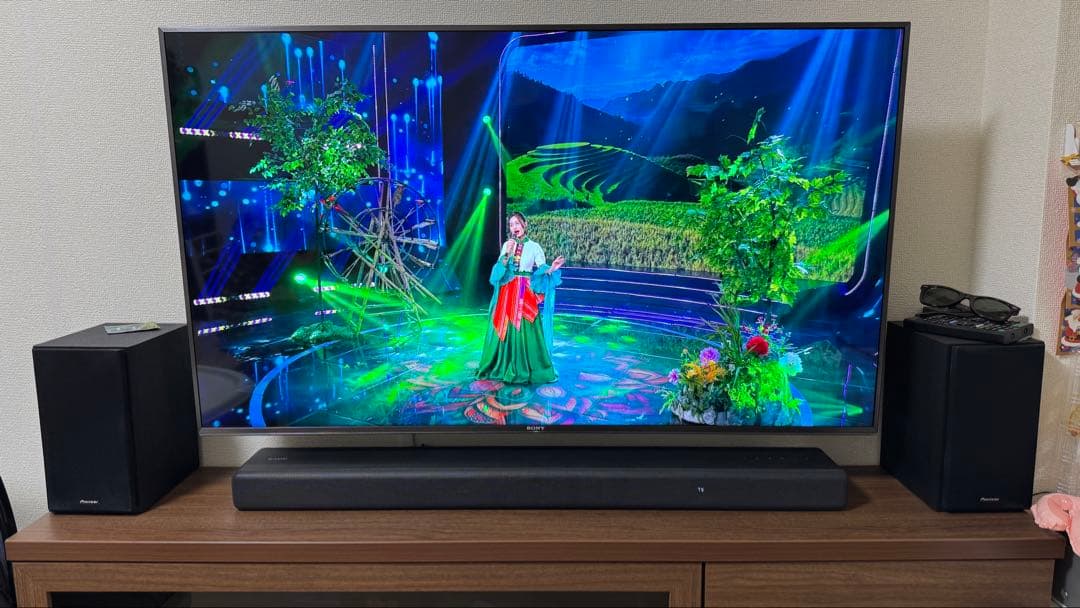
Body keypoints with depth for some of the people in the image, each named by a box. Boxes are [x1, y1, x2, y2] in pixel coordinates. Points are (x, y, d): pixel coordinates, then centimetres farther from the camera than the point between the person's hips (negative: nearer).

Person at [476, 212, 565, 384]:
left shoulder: (534, 247, 2)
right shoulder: (507, 245, 10)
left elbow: (541, 271, -3)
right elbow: (500, 269, 3)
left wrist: (552, 268, -23)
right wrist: (507, 254, -11)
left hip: (526, 294, -2)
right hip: (507, 293, 3)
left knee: (526, 331, -5)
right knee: (505, 329, 3)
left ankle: (525, 370, 5)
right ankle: (504, 367, 14)